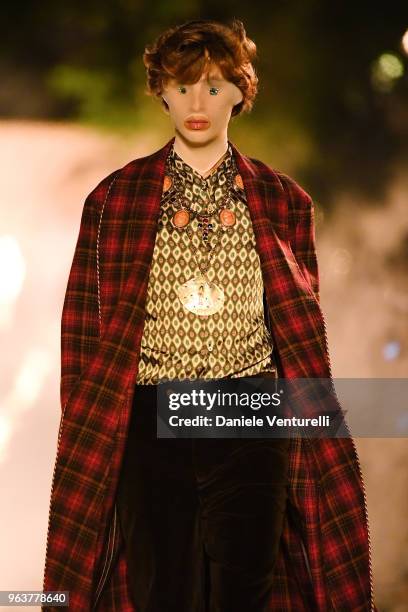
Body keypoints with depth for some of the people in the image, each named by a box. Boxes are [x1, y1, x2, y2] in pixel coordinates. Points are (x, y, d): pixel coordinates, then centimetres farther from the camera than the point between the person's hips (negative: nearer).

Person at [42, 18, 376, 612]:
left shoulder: (283, 201, 7)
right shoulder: (115, 199, 5)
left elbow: (303, 332, 10)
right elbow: (84, 329, 7)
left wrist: (305, 434, 5)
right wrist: (89, 432, 3)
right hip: (150, 424, 0)